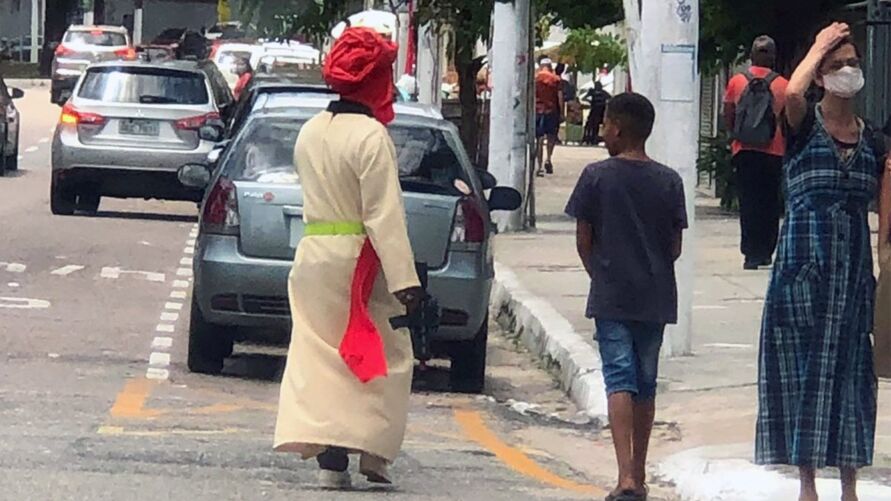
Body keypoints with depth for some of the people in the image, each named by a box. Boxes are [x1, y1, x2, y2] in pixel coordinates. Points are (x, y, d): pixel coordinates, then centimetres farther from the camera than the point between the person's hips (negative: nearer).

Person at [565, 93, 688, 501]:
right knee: (645, 383, 14)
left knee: (619, 380, -7)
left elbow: (583, 241, -3)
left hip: (611, 298, -3)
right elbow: (675, 247, 3)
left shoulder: (597, 177, -7)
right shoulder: (669, 181, 0)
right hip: (655, 298, 3)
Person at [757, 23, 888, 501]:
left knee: (849, 370, 6)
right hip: (803, 263, -3)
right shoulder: (803, 125, -2)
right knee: (804, 366, 0)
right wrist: (819, 48, -12)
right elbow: (793, 92, -27)